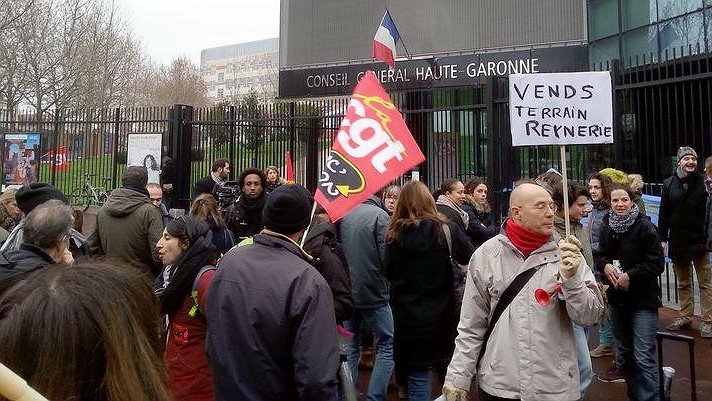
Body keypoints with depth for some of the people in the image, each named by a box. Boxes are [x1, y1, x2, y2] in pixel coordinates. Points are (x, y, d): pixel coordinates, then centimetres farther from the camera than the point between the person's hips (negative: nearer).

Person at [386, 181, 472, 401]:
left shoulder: (395, 234, -7)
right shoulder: (442, 228, -10)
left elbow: (389, 273, 2)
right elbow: (466, 258, 1)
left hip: (406, 313, 0)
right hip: (440, 310, 0)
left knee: (417, 374, 8)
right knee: (448, 365, 20)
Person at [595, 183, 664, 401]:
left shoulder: (645, 227, -12)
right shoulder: (607, 228, 5)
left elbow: (657, 264, -13)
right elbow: (600, 256, 15)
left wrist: (630, 276, -18)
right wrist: (605, 265, -6)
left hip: (643, 299, -6)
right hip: (616, 299, 6)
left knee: (643, 358, -8)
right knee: (623, 354, 18)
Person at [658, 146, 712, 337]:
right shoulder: (669, 183, 3)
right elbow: (664, 213, 4)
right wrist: (662, 238, 3)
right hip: (677, 241, 4)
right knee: (683, 283, 15)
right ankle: (685, 317, 26)